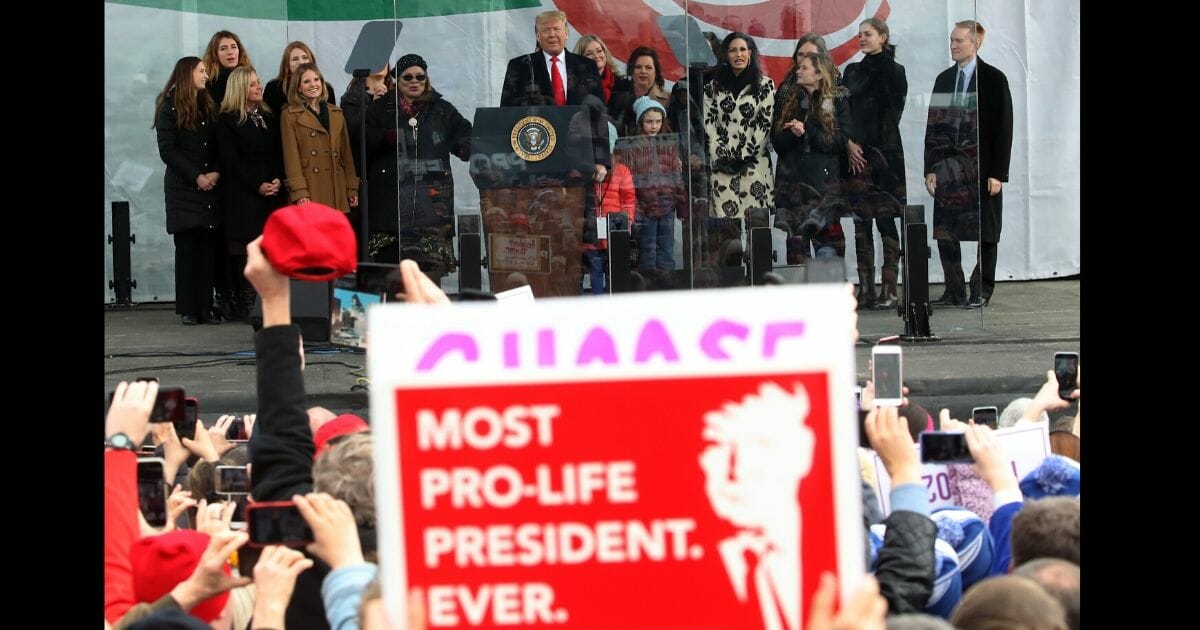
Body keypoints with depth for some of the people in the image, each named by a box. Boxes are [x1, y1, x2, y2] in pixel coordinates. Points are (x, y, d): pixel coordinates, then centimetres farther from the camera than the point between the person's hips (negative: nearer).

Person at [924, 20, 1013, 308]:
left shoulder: (994, 79, -3)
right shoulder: (944, 79, 10)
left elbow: (1003, 128, -5)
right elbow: (933, 125, 11)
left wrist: (998, 173, -11)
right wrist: (930, 168, 4)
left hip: (981, 168, -4)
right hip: (949, 169, 4)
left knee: (984, 232, 1)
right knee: (945, 232, 3)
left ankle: (981, 291, 9)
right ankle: (954, 291, 11)